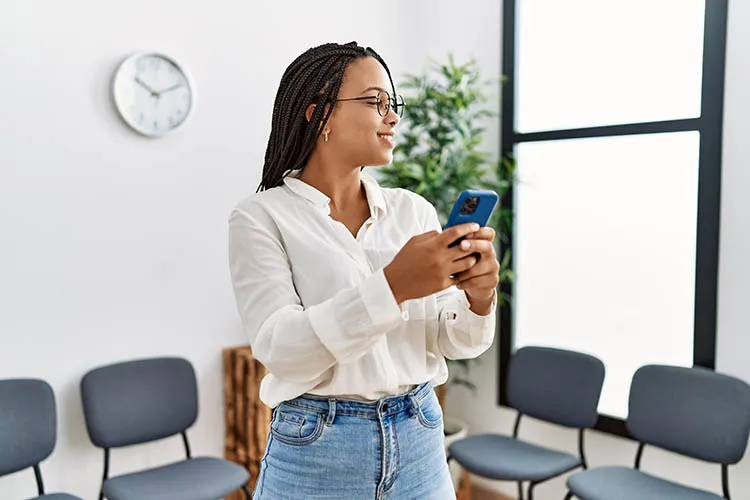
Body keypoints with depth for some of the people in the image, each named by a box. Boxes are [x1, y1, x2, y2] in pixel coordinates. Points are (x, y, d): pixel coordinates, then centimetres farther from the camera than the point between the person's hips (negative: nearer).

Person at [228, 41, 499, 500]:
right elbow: (279, 346, -19)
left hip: (419, 441, 4)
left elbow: (451, 342, 1)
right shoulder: (262, 216, -9)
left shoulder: (414, 210, 0)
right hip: (316, 448, -3)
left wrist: (478, 300, -20)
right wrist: (392, 286, -31)